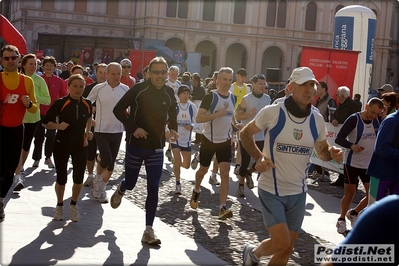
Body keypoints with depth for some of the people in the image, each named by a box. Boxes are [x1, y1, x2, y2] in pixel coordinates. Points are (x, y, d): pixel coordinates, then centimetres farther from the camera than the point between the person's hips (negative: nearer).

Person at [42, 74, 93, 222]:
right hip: (62, 145, -3)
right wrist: (58, 126, -27)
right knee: (61, 178, 4)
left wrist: (87, 131, 6)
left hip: (80, 145, 3)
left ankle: (73, 205, 26)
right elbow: (45, 122, -9)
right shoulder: (60, 103, -13)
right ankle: (59, 205, 29)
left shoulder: (87, 104, -1)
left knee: (79, 178, 1)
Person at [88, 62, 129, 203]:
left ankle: (102, 189, 25)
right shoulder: (98, 88, -7)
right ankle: (97, 179, 16)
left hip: (117, 131, 3)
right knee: (106, 159, -15)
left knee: (111, 162, 8)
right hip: (101, 131, -2)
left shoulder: (126, 90, -3)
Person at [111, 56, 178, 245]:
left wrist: (173, 128, 0)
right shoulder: (138, 89, -11)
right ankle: (120, 190, 51)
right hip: (135, 145, -2)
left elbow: (172, 113, 19)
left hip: (156, 148, 2)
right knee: (130, 183, 11)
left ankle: (148, 230, 4)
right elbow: (118, 109, -8)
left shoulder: (169, 93, 1)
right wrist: (133, 128, -19)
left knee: (153, 188, -3)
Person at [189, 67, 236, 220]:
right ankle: (196, 191, 45)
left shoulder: (233, 98, 4)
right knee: (203, 170, 15)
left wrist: (234, 129, 8)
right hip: (209, 140, -3)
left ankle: (222, 208, -11)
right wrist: (218, 113, -29)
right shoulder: (211, 97, -14)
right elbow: (198, 118, -22)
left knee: (225, 173, -9)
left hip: (225, 141, 3)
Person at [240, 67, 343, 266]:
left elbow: (322, 151, 12)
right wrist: (258, 157, -17)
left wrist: (332, 153, -11)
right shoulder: (272, 112, -13)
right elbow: (245, 133, -1)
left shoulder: (317, 119, 0)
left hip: (298, 192, 5)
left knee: (287, 249, 10)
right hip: (271, 190, -5)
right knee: (281, 243, -12)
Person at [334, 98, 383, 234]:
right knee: (349, 194, 5)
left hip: (369, 164, 5)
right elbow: (338, 139, -19)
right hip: (352, 163, -5)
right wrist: (352, 146, -34)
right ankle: (341, 219, 27)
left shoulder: (377, 121, 2)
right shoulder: (354, 119, -15)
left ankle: (353, 213, 27)